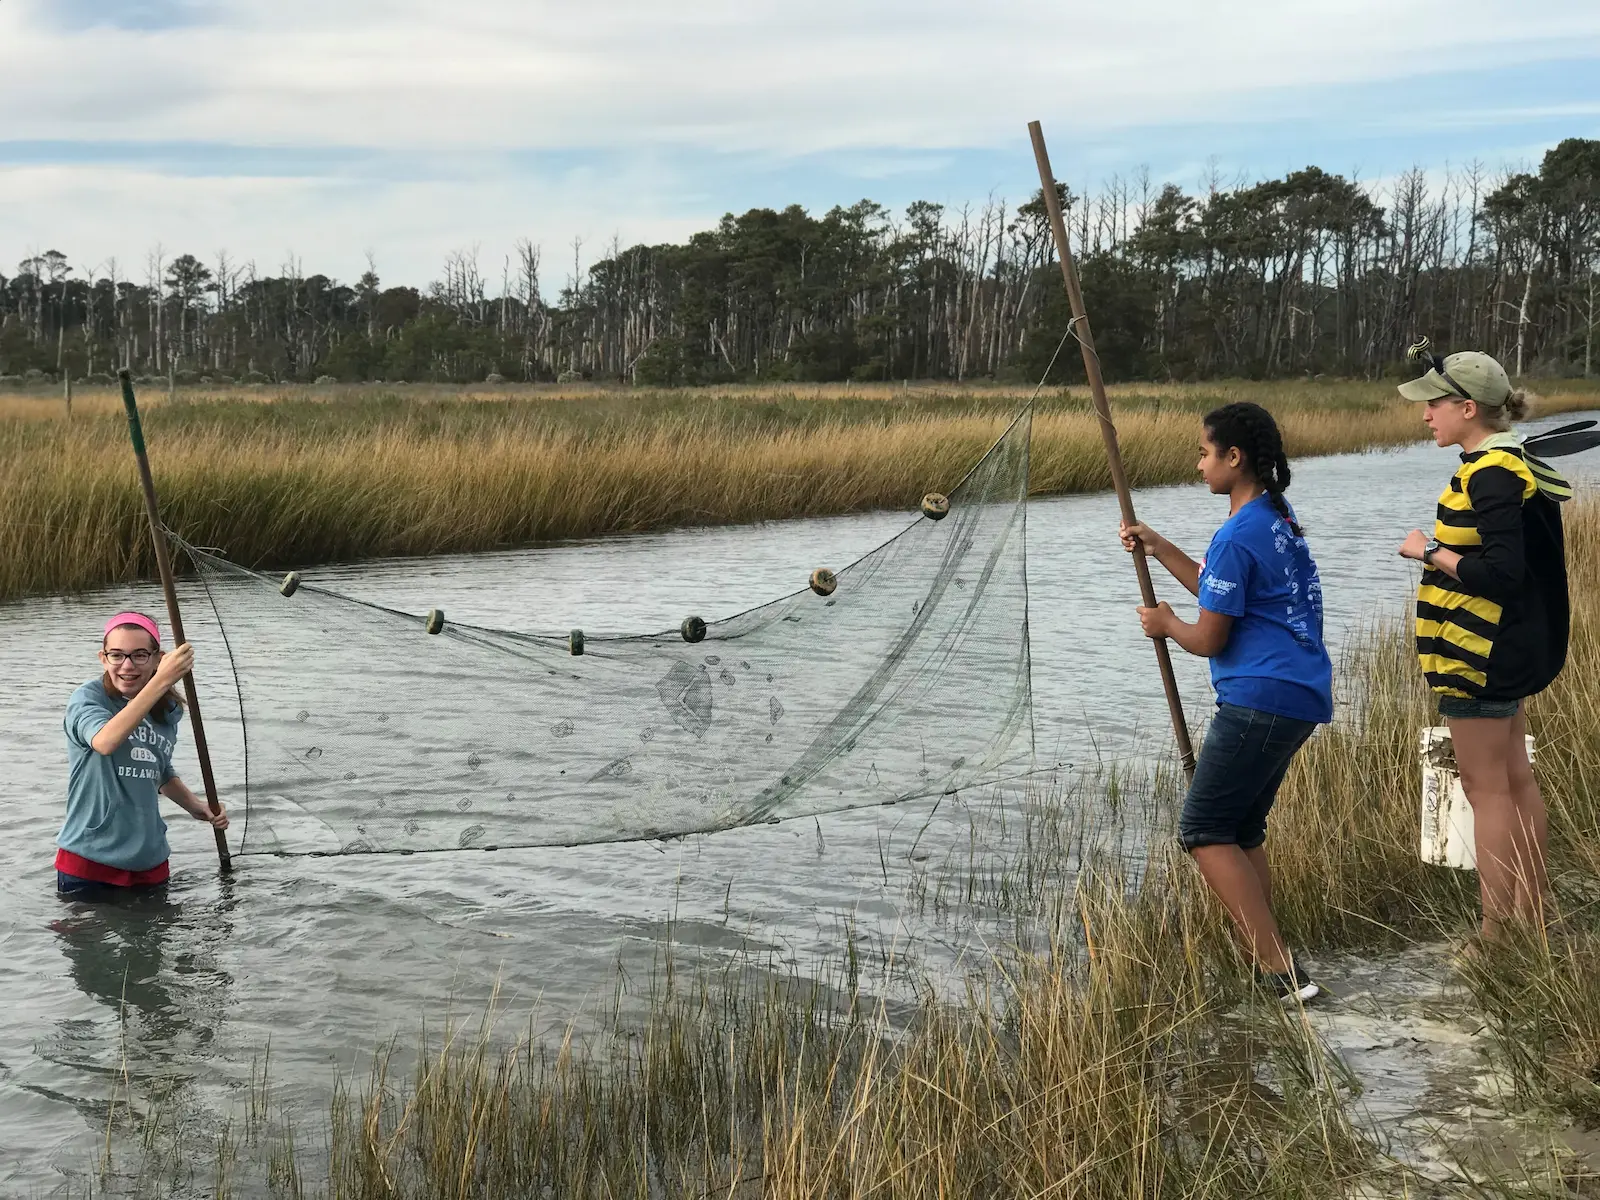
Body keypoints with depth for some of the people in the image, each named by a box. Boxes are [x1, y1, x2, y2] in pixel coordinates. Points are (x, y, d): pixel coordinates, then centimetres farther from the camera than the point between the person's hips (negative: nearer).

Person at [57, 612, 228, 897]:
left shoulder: (168, 711, 5)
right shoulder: (88, 698, -12)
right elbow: (105, 742, -36)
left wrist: (195, 806, 5)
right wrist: (161, 681, -41)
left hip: (149, 862, 5)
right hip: (88, 861, -5)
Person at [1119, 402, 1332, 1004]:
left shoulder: (1237, 537, -16)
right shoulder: (1279, 517, 15)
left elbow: (1208, 638, -11)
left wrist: (1165, 624, 8)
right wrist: (1159, 547, 25)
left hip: (1261, 700, -10)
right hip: (1303, 697, 10)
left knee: (1204, 830, -5)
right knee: (1242, 829, 17)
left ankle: (1281, 971, -11)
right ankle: (1264, 955, 16)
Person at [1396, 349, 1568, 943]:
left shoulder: (1491, 476, -21)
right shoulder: (1515, 465, 12)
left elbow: (1500, 573, -27)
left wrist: (1430, 551, -17)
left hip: (1481, 651, -11)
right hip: (1514, 649, 11)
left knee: (1486, 786, -5)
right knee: (1515, 777, 17)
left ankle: (1495, 934, 1)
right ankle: (1533, 913, 27)